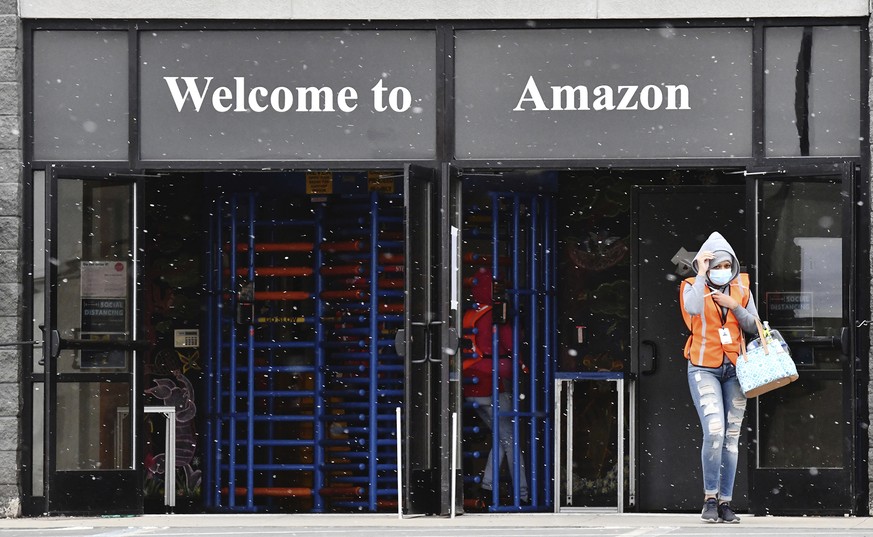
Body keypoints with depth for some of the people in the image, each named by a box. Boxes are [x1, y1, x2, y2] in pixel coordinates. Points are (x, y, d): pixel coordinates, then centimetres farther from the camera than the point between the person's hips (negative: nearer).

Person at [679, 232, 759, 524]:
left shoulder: (741, 288, 8)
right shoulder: (693, 287, -2)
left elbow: (753, 326, 5)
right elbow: (693, 309, -25)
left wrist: (734, 306, -10)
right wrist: (701, 273, -17)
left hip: (734, 369, 4)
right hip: (704, 368, -4)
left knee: (732, 437, 2)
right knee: (714, 432, -19)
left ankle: (725, 502, 7)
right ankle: (710, 498, -7)